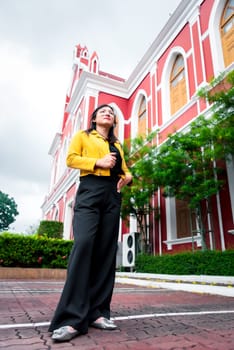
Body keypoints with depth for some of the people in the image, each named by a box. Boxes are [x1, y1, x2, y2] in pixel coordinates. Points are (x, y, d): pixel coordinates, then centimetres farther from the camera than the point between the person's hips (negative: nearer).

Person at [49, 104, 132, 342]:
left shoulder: (117, 144, 27)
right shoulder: (83, 136, 16)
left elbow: (123, 168, 25)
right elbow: (71, 159, 2)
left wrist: (127, 177, 1)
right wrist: (99, 162, -10)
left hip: (112, 195, 5)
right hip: (90, 190, -4)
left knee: (107, 250, -2)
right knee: (84, 244, -22)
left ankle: (97, 312, 4)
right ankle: (72, 318, -19)